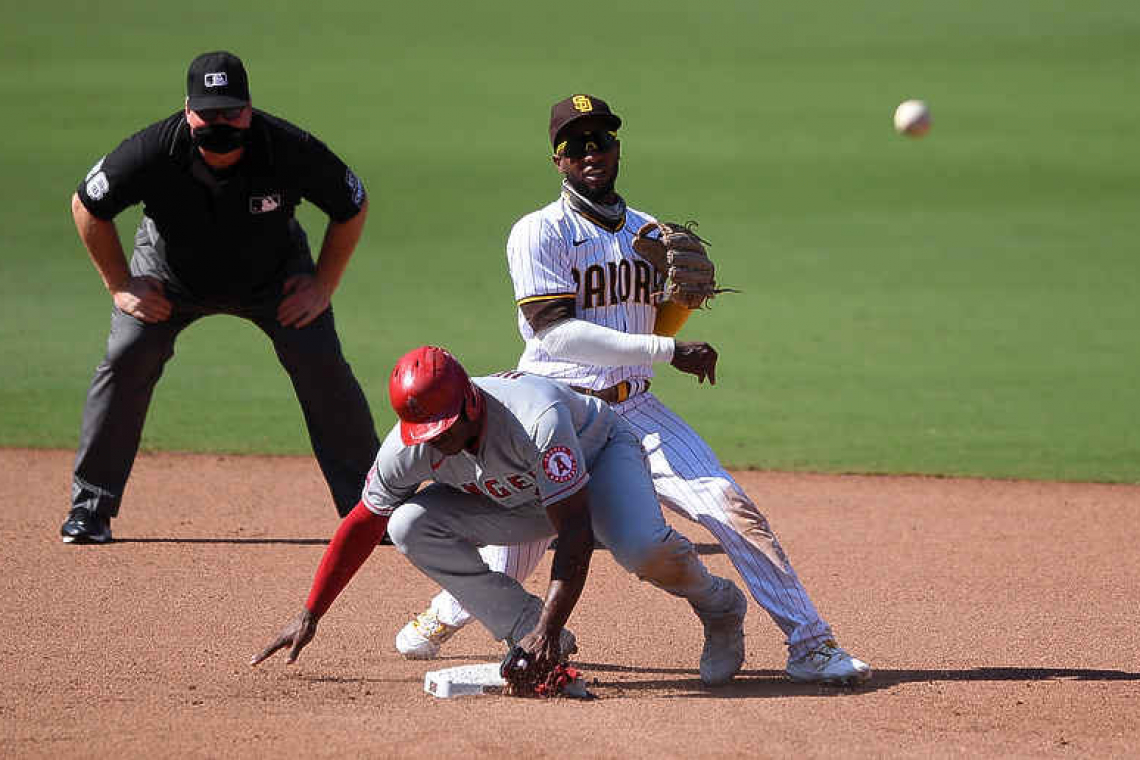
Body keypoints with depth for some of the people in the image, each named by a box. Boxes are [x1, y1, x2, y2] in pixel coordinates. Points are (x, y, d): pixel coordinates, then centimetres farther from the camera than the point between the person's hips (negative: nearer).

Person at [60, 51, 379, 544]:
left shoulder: (291, 151, -32)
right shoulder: (152, 153, -33)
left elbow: (352, 207, -12)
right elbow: (87, 206, -13)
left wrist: (322, 287, -12)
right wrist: (121, 286, -11)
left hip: (273, 276, 0)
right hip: (170, 276, 0)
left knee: (322, 366, -13)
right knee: (126, 360, -16)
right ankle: (90, 508, -4)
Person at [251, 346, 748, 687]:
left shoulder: (535, 416, -41)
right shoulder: (407, 449, -25)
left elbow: (574, 529, -40)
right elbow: (362, 524, -9)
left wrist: (550, 627, -47)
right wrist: (309, 616, -10)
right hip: (517, 497, 5)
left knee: (645, 550, -38)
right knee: (410, 525, -19)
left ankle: (718, 607, -1)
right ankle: (530, 635, -12)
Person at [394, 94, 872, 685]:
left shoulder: (648, 232, 11)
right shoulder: (540, 233, -7)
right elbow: (555, 332, -20)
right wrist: (668, 351, -24)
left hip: (635, 409, 4)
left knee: (731, 508, -13)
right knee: (510, 558, 1)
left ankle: (809, 643, -9)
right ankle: (445, 616, 35)